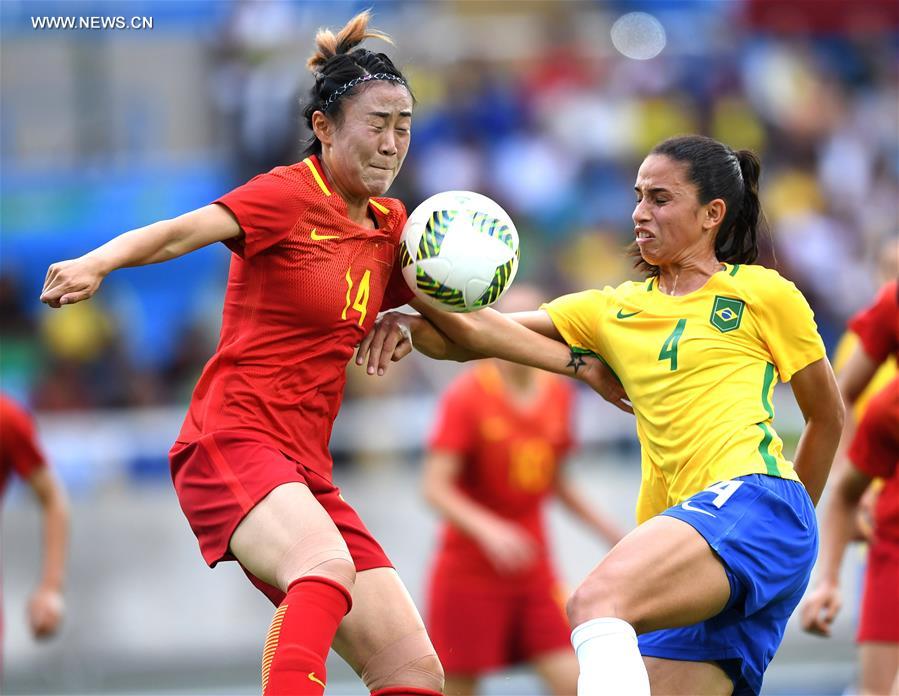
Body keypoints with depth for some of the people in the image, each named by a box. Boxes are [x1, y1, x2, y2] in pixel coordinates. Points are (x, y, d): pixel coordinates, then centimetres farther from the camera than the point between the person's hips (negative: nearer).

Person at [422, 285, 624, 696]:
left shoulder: (559, 394, 6)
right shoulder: (467, 395, -11)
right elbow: (435, 487, -16)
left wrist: (603, 528, 14)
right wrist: (488, 529, -30)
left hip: (533, 570, 5)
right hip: (468, 568, -5)